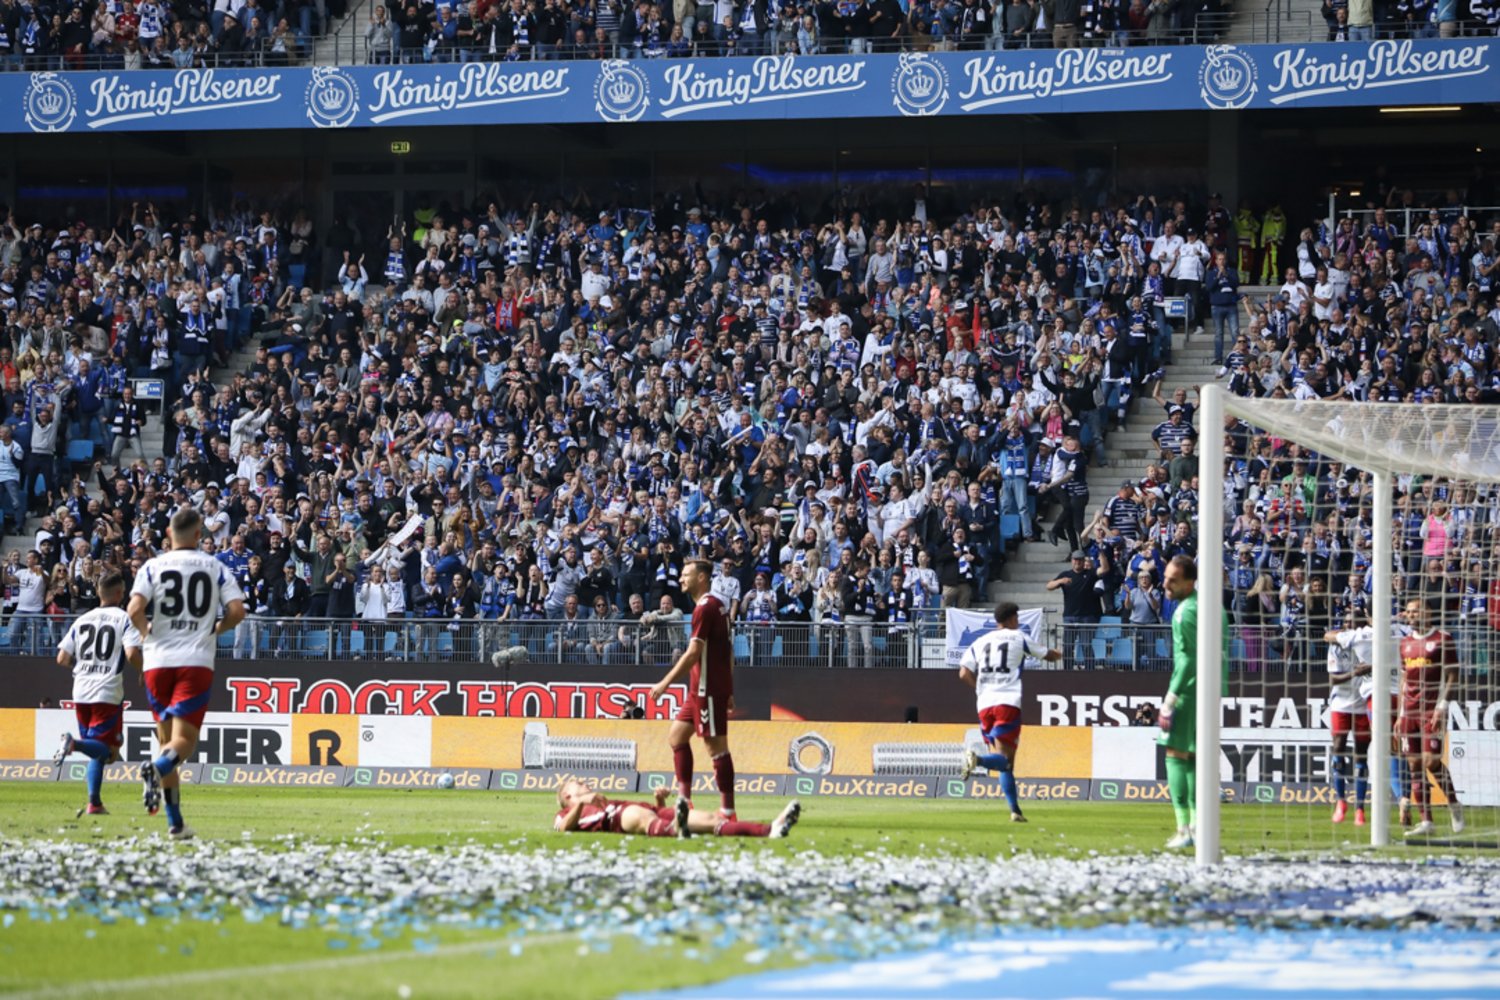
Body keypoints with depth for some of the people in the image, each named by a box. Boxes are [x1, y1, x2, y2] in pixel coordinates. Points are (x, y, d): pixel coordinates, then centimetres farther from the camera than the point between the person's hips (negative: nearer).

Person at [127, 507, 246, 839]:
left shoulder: (153, 567, 4)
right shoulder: (216, 568, 5)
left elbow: (135, 609, -10)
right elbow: (237, 611, -5)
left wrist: (148, 632, 10)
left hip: (158, 661, 2)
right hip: (197, 661, -2)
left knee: (168, 739, 12)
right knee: (184, 740, -3)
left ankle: (175, 822, 10)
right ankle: (157, 767, -39)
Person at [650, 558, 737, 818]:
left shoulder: (705, 608, -15)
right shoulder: (718, 606, 15)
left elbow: (693, 653, -20)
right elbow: (728, 652, 19)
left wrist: (665, 683, -17)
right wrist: (729, 693, 22)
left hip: (708, 689, -10)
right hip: (700, 689, 10)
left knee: (716, 746, -7)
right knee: (676, 735, 13)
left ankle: (728, 810, -5)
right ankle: (684, 798, 13)